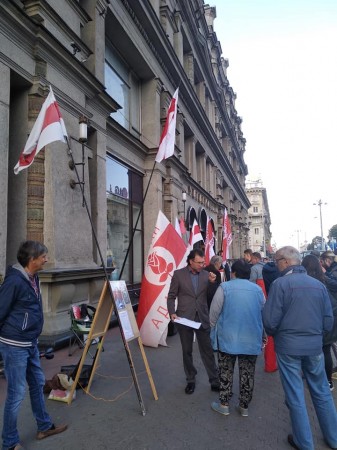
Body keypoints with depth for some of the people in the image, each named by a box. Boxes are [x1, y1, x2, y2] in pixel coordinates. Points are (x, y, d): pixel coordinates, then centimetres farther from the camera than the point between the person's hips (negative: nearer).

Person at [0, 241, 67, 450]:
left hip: (31, 343, 9)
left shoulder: (33, 278, 5)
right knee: (17, 393, 2)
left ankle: (44, 427, 36)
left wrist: (33, 338, 18)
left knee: (37, 384, 19)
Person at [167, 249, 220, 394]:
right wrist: (172, 313, -13)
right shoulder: (178, 274, -5)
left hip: (202, 318, 1)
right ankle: (190, 380, 29)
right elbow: (171, 296, -1)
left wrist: (213, 282, -15)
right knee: (187, 351, 13)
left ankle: (215, 380, 21)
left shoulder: (206, 274, 1)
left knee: (207, 350, 7)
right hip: (184, 318, -1)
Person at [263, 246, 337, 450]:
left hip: (288, 346, -4)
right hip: (315, 345, 4)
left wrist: (274, 335, 6)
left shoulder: (280, 283, -15)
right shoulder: (319, 284, -1)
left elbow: (270, 320, -15)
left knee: (295, 396, 11)